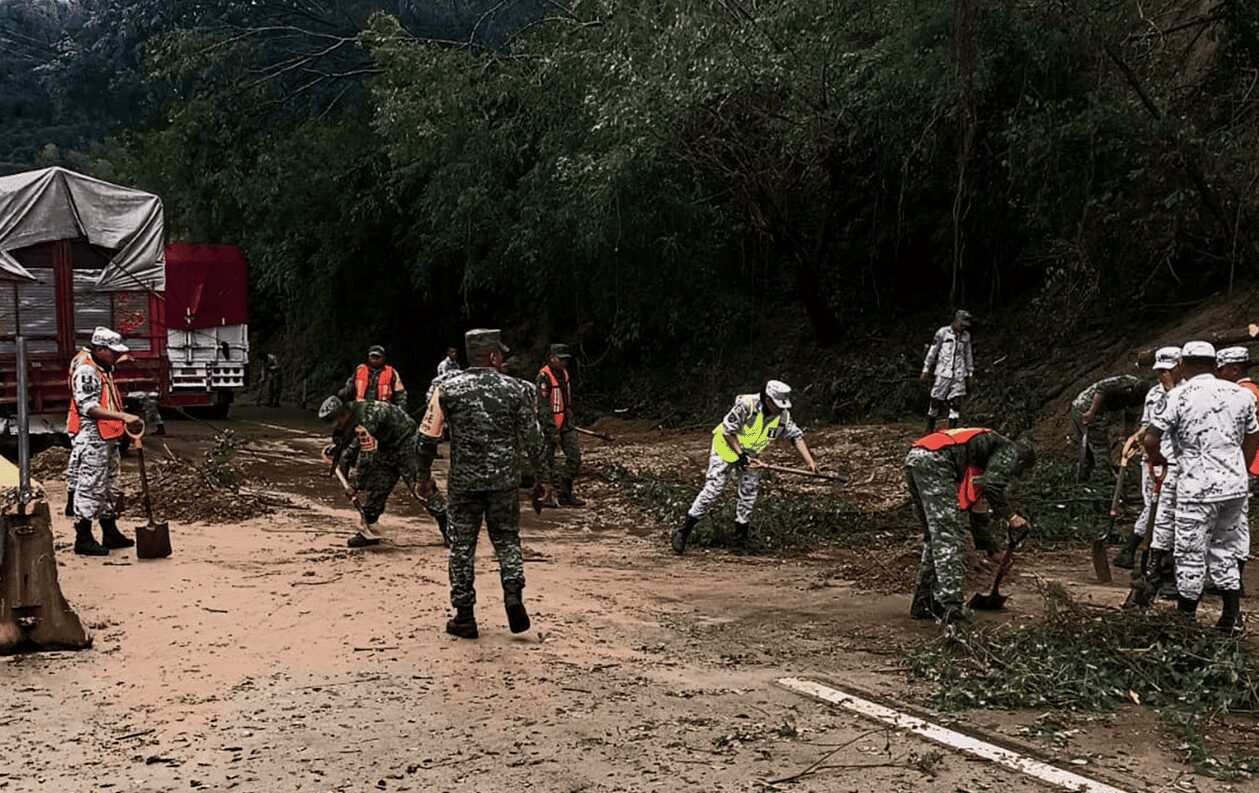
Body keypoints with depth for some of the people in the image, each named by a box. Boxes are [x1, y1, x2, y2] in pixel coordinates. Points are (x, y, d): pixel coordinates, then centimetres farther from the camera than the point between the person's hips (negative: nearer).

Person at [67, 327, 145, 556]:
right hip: (92, 438, -10)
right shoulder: (86, 371, -16)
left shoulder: (105, 370, 15)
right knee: (90, 486, -5)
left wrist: (127, 419, 15)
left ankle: (110, 533, 26)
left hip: (108, 438, 10)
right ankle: (83, 539, 2)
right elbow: (89, 408, -24)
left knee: (109, 486, 16)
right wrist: (123, 416, -29)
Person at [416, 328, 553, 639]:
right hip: (505, 480, 1)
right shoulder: (514, 390, -2)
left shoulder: (447, 388, -3)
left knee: (462, 547, 9)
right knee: (507, 539, 18)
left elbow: (428, 435, -2)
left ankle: (464, 617, 12)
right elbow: (533, 438, -1)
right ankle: (513, 594, -2)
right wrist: (543, 477, 8)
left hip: (463, 482, 0)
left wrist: (424, 473, 10)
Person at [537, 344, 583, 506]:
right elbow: (543, 405, -21)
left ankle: (566, 495, 11)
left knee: (574, 456, 3)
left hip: (566, 423, 8)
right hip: (551, 424, -8)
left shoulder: (563, 372, 9)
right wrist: (552, 430, -21)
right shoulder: (544, 376, -18)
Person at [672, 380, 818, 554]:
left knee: (749, 494, 2)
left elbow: (796, 436, -4)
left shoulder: (783, 416, -13)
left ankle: (741, 534, 19)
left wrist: (810, 461, -12)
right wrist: (740, 454, -26)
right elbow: (727, 430, -25)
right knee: (713, 489, -12)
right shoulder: (747, 405, -31)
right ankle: (684, 531, -7)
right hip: (726, 448, -6)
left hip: (750, 455, 6)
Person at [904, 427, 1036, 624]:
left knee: (934, 538, 19)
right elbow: (993, 486, -9)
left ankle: (923, 603, 21)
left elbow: (976, 505, 40)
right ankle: (951, 608, -14)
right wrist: (1010, 517, 4)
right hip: (934, 462, -9)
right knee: (949, 538, -8)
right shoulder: (1009, 451, 11)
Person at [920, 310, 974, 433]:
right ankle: (929, 429, 15)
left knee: (956, 403, -4)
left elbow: (968, 356, 19)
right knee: (936, 402, 1)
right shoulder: (942, 333, -3)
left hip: (959, 375, 3)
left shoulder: (966, 336, 10)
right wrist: (925, 371, 1)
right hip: (943, 373, -3)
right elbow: (932, 352, 1)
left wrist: (969, 375, 18)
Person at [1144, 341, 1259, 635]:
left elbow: (1150, 439, -10)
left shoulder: (1179, 396, -9)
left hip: (1198, 489, -5)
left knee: (1191, 556, 5)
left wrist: (1157, 459, 11)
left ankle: (1185, 618, 13)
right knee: (1226, 552, 17)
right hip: (1235, 486, 5)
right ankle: (1233, 618, 19)